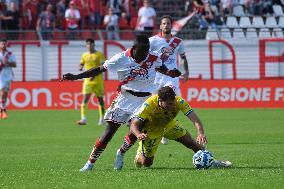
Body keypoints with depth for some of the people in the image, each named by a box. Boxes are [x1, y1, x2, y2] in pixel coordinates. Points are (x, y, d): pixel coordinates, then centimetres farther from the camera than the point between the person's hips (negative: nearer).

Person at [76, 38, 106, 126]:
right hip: (87, 81, 2)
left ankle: (102, 119, 22)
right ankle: (83, 119, -22)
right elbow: (81, 64, 22)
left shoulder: (99, 54, -3)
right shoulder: (84, 55, 10)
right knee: (85, 98, -13)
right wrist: (80, 67, -3)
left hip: (98, 81, -2)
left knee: (100, 99, 8)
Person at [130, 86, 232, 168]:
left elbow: (194, 119, -38)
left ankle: (211, 162, 14)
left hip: (169, 125, 3)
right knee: (146, 163, -2)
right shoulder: (149, 105, -40)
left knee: (192, 143, -6)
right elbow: (134, 124, -39)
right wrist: (138, 134, -63)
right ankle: (139, 154, 33)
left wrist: (201, 133, -59)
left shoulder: (179, 101, -33)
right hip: (151, 130, -3)